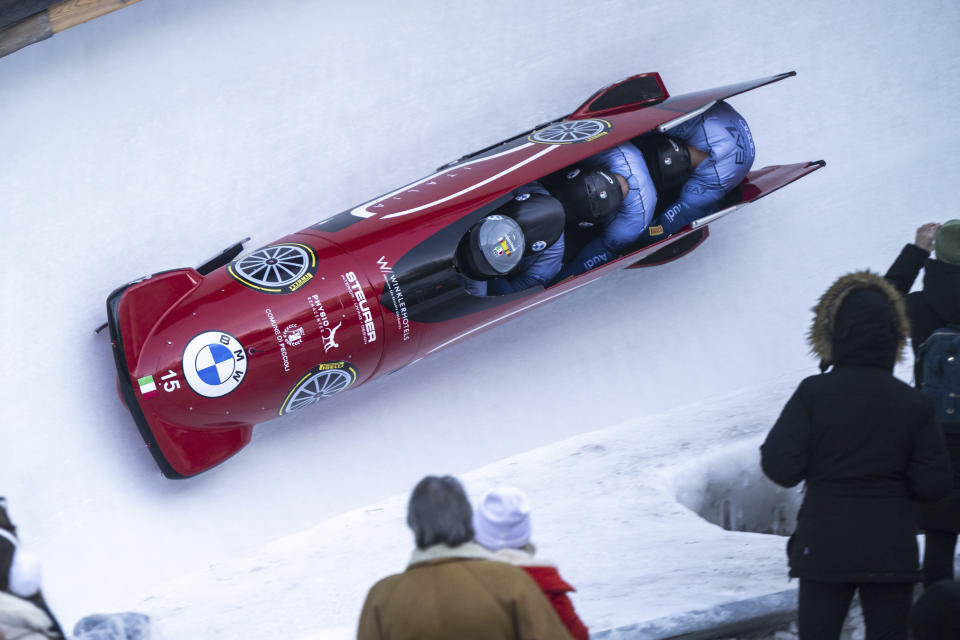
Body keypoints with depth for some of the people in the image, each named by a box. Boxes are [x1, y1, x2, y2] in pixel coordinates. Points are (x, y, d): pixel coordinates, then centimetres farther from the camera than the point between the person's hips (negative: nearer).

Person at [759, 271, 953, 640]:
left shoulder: (813, 394, -9)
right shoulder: (913, 404, -4)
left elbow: (781, 469, -13)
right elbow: (932, 485, -3)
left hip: (824, 544, -1)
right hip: (892, 550, 1)